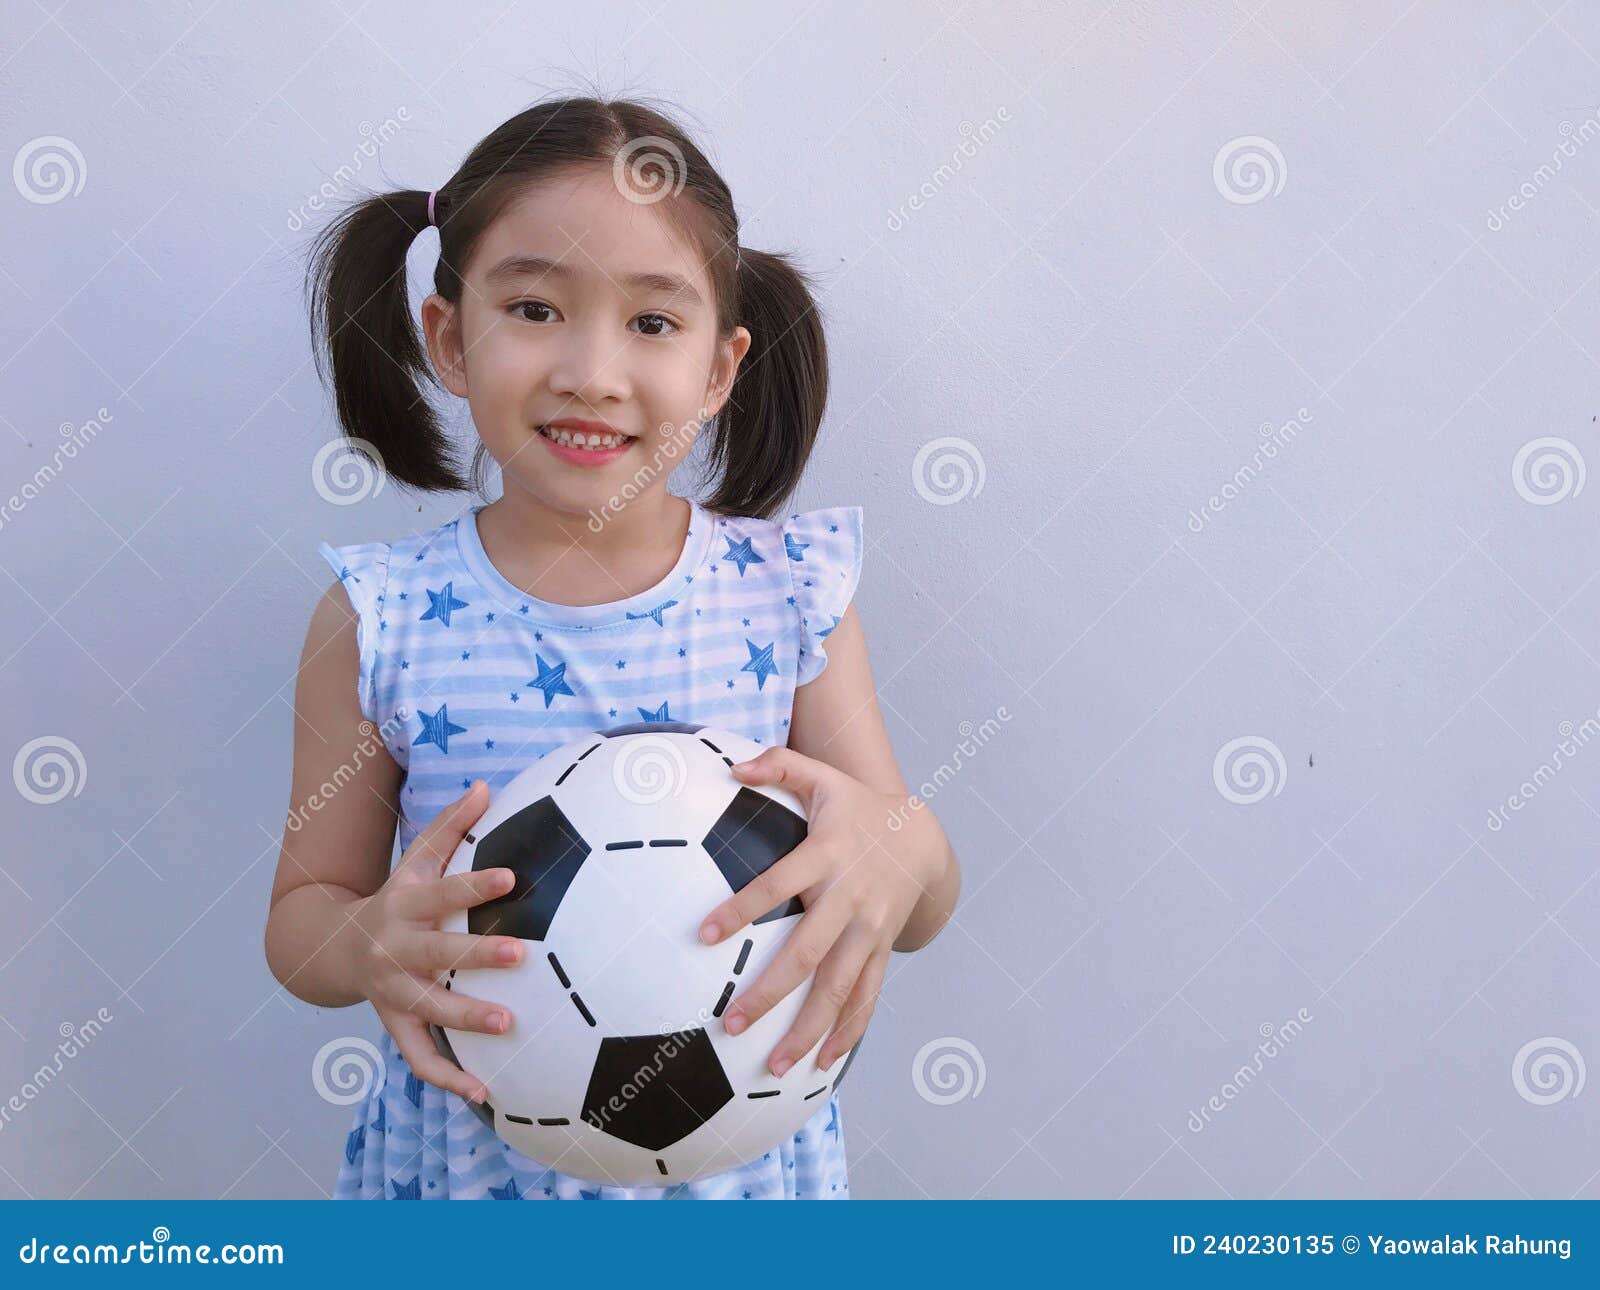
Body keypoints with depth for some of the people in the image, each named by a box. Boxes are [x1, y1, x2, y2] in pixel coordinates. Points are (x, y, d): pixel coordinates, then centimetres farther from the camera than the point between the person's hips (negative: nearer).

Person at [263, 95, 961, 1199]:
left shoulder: (790, 591, -10)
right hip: (464, 1161, 0)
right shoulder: (381, 620, -12)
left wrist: (903, 849, -30)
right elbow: (303, 910, -2)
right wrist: (370, 946, -25)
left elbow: (921, 909, -6)